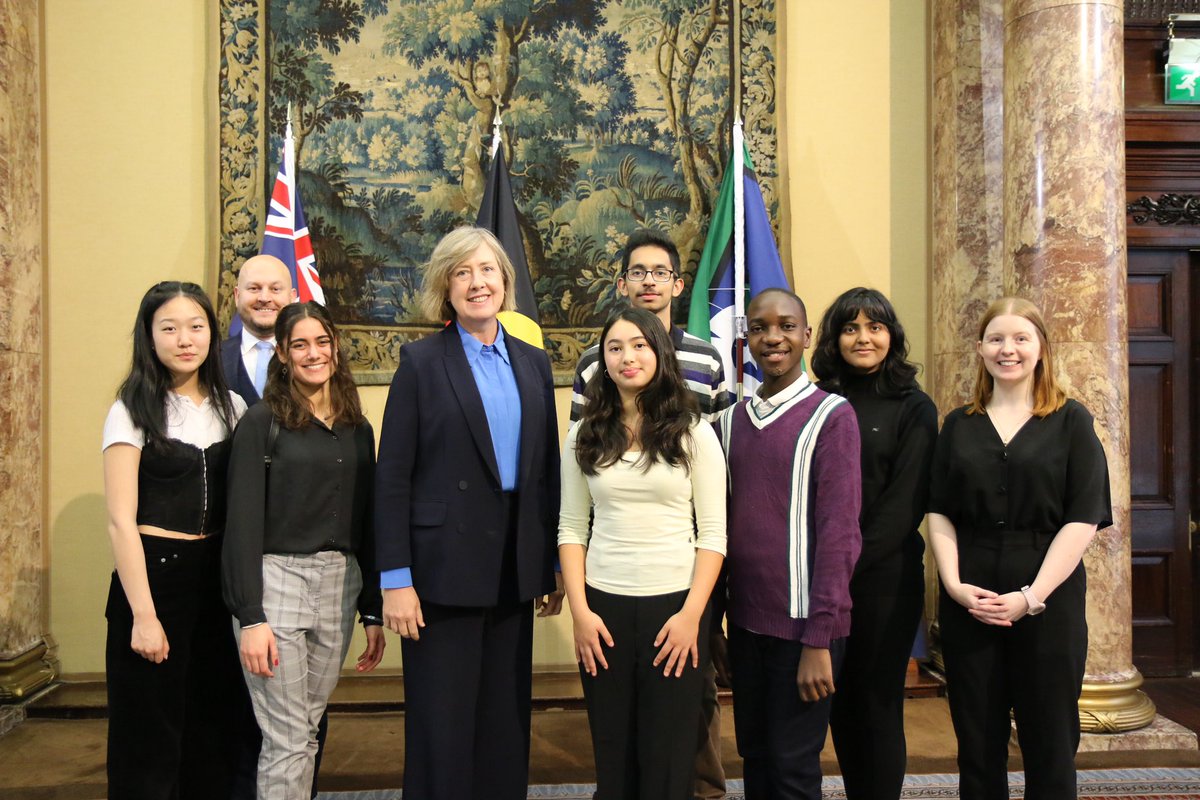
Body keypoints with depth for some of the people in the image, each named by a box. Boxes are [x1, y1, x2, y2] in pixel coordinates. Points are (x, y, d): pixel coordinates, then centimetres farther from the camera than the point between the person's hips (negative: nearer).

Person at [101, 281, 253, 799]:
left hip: (218, 579, 4)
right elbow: (121, 521, -10)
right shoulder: (132, 411, -6)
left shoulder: (231, 407, 6)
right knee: (151, 740, 7)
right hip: (154, 575, -4)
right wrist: (143, 616, -14)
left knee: (215, 729, 13)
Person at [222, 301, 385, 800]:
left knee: (308, 730, 12)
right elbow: (243, 522, -8)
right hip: (276, 579, -5)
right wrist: (251, 617, -14)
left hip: (339, 586, 5)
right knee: (287, 742, -2)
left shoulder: (358, 429, 11)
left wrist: (373, 612, 11)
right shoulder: (262, 422, -4)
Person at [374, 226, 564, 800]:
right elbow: (392, 478, -7)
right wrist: (396, 579, -12)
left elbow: (547, 470, 10)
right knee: (441, 726, 5)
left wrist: (554, 565, 8)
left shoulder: (533, 363, 9)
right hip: (444, 568, -4)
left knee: (506, 720, 15)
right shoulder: (421, 362, -4)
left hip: (516, 570, 4)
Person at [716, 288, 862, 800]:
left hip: (802, 623, -5)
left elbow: (838, 531, -12)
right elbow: (723, 520, 11)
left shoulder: (831, 416, -8)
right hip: (745, 621, 5)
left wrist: (819, 639, -14)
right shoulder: (731, 420, 8)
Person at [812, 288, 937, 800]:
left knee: (878, 705, 5)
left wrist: (850, 564, -13)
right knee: (839, 704, 11)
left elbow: (905, 503, -8)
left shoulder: (912, 408, -1)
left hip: (885, 576, -3)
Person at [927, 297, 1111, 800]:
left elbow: (1084, 518, -5)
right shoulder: (959, 425, 10)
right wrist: (953, 583, -10)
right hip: (968, 600, 2)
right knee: (977, 744, 9)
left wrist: (1032, 596, -14)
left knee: (1049, 744, 5)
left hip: (1047, 599, -2)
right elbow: (939, 512, 6)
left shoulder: (1071, 421, 2)